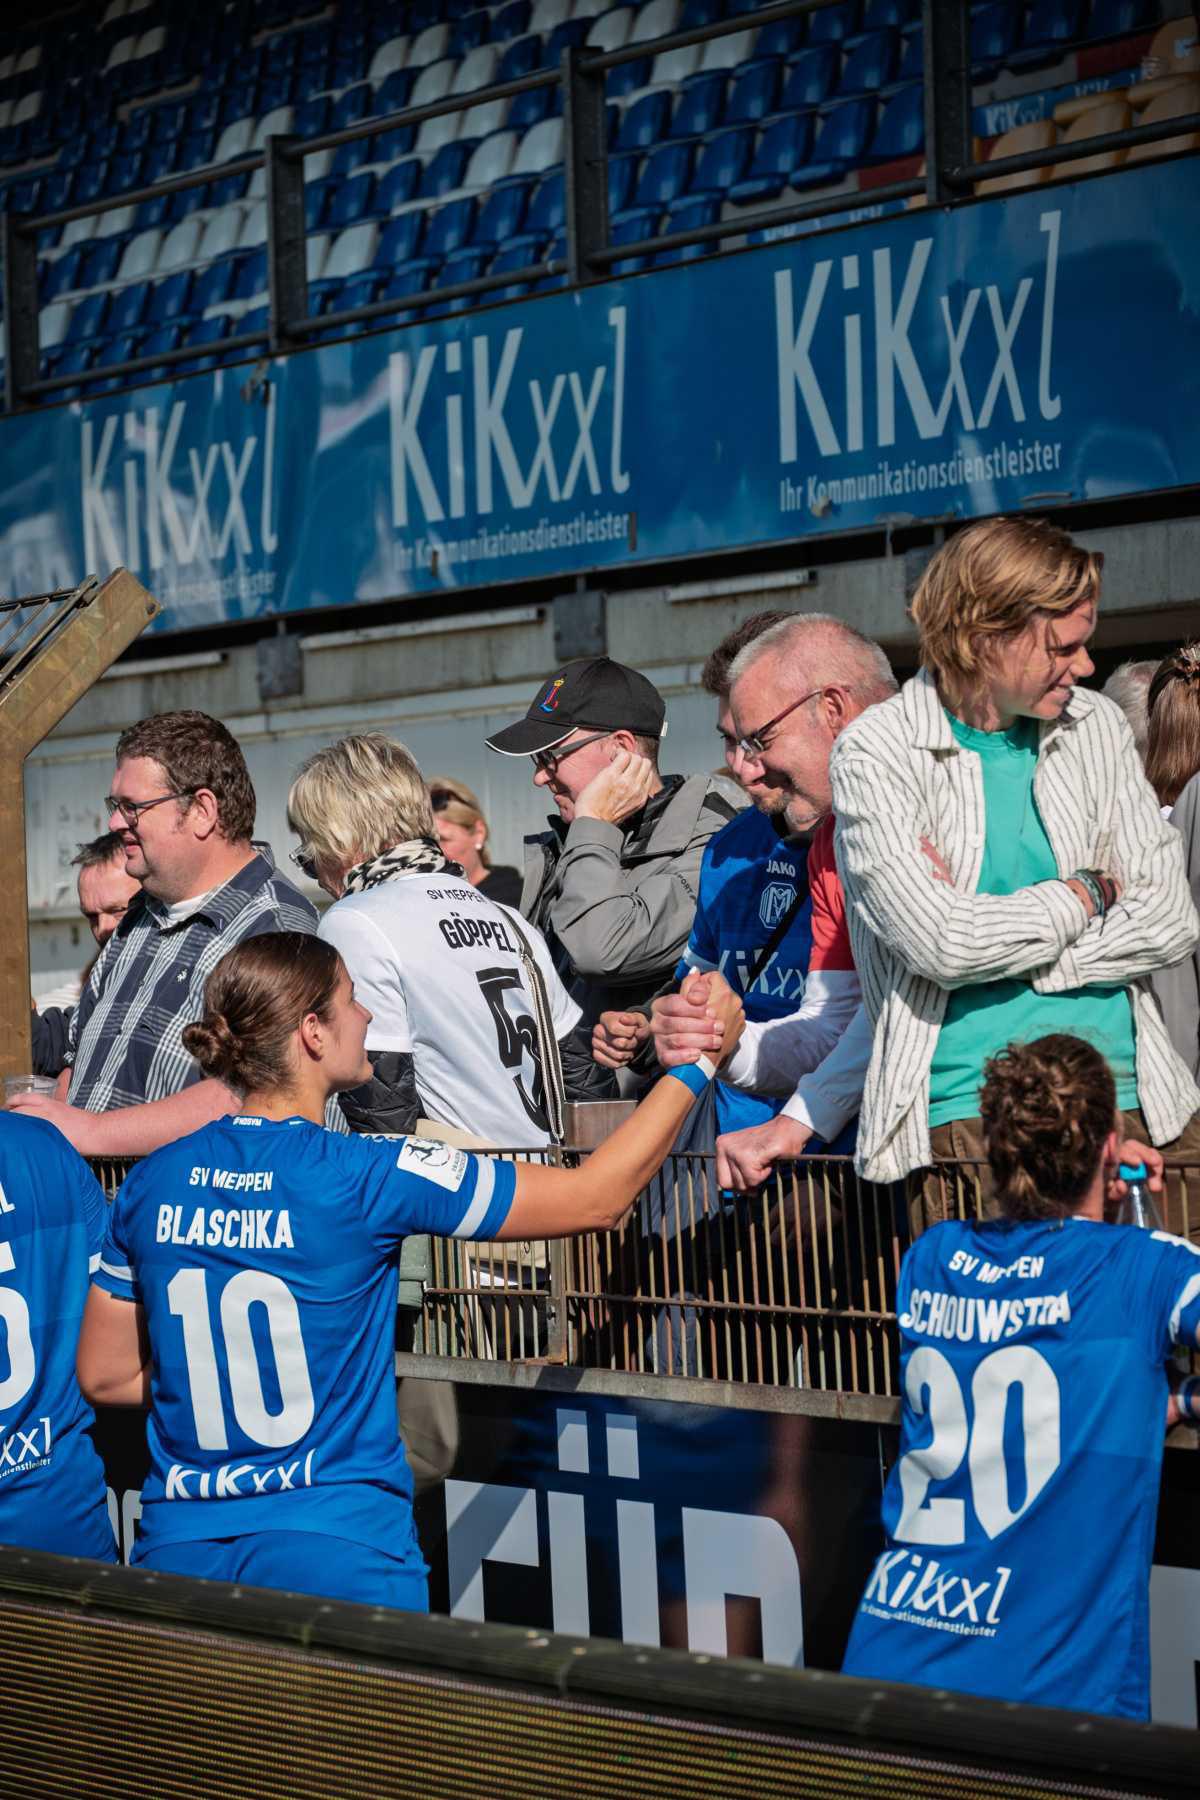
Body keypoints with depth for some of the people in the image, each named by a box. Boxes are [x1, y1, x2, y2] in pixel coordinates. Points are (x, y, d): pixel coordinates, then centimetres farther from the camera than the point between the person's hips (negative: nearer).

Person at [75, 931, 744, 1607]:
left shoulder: (151, 1184, 2)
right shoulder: (368, 1176, -13)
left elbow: (104, 1376, 11)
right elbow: (599, 1198, -7)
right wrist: (697, 1064, 3)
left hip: (179, 1550, 5)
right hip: (335, 1559, -5)